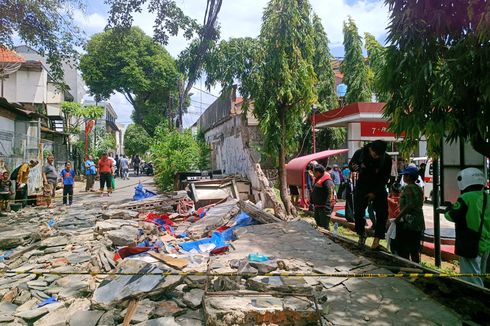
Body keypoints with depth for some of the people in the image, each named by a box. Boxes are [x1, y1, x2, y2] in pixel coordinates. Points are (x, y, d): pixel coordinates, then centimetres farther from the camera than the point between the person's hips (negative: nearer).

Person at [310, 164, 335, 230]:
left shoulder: (327, 181, -19)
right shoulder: (317, 179, 13)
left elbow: (330, 195, -25)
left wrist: (327, 209, -29)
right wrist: (312, 203, 24)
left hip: (323, 207, -10)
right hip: (317, 206, 10)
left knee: (324, 226, -8)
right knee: (318, 224, 21)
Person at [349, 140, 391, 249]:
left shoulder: (386, 159, -19)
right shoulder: (360, 153, -17)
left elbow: (385, 178, -10)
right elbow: (350, 165, 1)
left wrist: (374, 193, -14)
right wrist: (354, 168, -24)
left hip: (378, 188, 0)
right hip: (362, 186, 0)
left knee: (382, 213, -10)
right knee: (358, 213, -5)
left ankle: (376, 239, -4)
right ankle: (361, 235, 18)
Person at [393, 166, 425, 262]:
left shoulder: (408, 188, -13)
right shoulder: (419, 189, 14)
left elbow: (409, 205, -23)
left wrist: (397, 217, -19)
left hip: (408, 223, -9)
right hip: (418, 224, 9)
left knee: (403, 250, -2)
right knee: (415, 251, 14)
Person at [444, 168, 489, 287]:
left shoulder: (465, 198, -17)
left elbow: (452, 216, -13)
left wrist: (449, 209, 9)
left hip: (471, 246, -8)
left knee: (473, 282, -2)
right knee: (480, 278, 21)